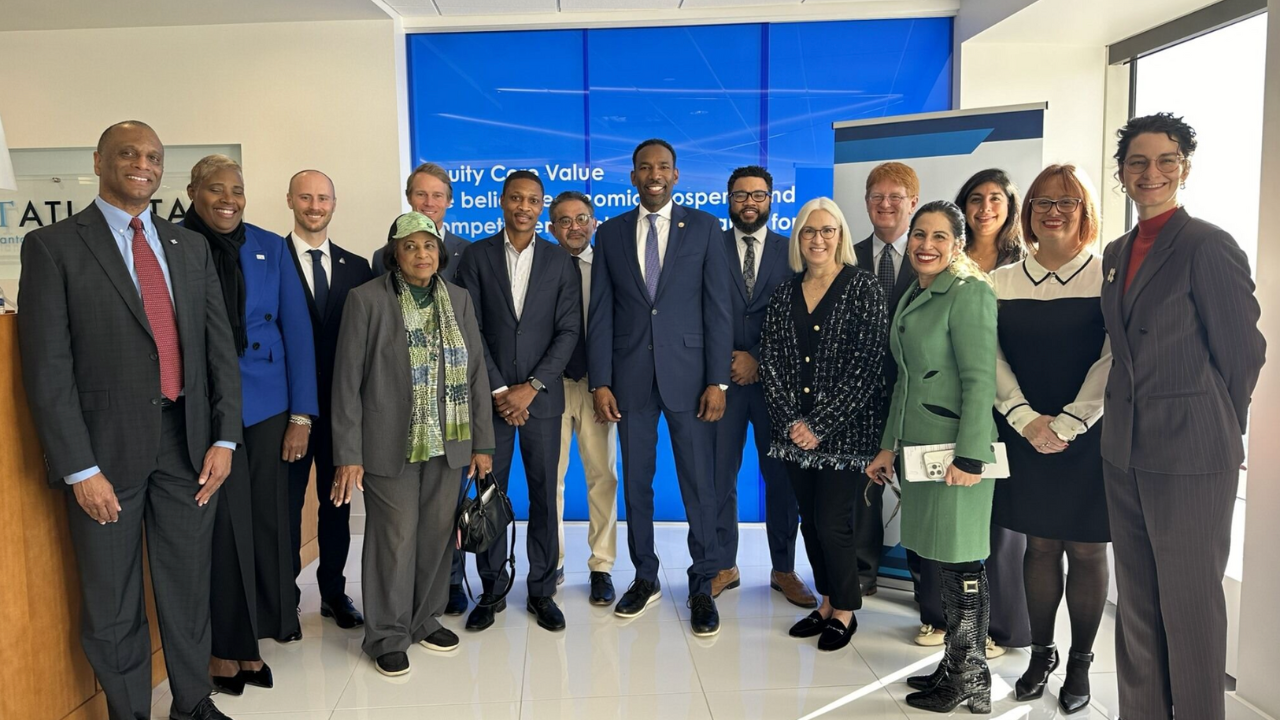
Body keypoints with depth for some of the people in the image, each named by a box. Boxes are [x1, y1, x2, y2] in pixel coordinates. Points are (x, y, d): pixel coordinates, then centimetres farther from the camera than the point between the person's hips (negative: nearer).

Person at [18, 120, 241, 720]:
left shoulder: (190, 247, 10)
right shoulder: (53, 246, -3)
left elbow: (219, 346, 8)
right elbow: (47, 368, -8)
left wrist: (224, 439, 0)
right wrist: (79, 469, -12)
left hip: (188, 442, 4)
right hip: (107, 447, -3)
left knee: (189, 586, 14)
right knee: (111, 601, 10)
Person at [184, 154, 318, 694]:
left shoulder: (270, 248, 5)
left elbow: (297, 329, 3)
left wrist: (301, 414, -1)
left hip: (267, 407, 3)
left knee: (266, 522, 8)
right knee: (221, 525, 4)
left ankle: (252, 639, 24)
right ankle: (225, 646, 20)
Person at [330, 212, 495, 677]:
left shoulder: (458, 299, 8)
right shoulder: (367, 299, -4)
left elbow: (476, 373, 9)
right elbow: (347, 381, -6)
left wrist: (482, 443, 5)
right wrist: (348, 454, -9)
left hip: (447, 444, 4)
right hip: (390, 444, -4)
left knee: (438, 533, 10)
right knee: (394, 538, 1)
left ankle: (427, 620, 30)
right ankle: (388, 636, 19)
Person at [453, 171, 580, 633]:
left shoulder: (560, 261, 5)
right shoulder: (476, 256, 4)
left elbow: (569, 331, -1)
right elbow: (470, 330, -1)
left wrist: (531, 387, -10)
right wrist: (499, 390, -8)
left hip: (542, 396, 0)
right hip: (490, 395, 0)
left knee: (544, 494, 5)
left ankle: (541, 591, 18)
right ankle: (492, 590, 18)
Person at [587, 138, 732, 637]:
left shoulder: (704, 227, 3)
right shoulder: (611, 233, 8)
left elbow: (717, 308, -1)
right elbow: (601, 313, 5)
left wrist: (718, 380, -8)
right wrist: (600, 382, -2)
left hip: (688, 373, -2)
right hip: (630, 377, 2)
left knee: (699, 484, 2)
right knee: (635, 483, 10)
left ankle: (702, 587, 16)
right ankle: (645, 578, 26)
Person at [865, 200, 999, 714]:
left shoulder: (968, 293, -10)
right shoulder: (913, 297, 15)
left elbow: (980, 380, -16)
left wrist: (970, 456, -20)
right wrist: (889, 445, 16)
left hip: (956, 449, -8)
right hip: (920, 448, 8)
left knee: (961, 561, 1)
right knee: (940, 560, 14)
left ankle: (969, 678, 16)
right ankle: (954, 666, 27)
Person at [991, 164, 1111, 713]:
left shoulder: (1109, 278, -3)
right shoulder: (1002, 282, 5)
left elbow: (1112, 362, -9)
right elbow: (992, 358, 0)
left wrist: (1068, 424, -15)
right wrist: (1026, 419, -12)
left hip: (1088, 436, -2)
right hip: (1025, 436, 2)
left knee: (1086, 548, 6)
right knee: (1039, 544, 10)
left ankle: (1080, 663, 21)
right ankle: (1041, 653, 24)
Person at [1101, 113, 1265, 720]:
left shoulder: (1208, 246, -11)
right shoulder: (1117, 253, 12)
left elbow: (1243, 351, -8)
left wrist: (1216, 430, 2)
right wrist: (1125, 422, 9)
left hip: (1189, 454, -7)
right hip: (1124, 451, 7)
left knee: (1190, 603, 4)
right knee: (1136, 601, 16)